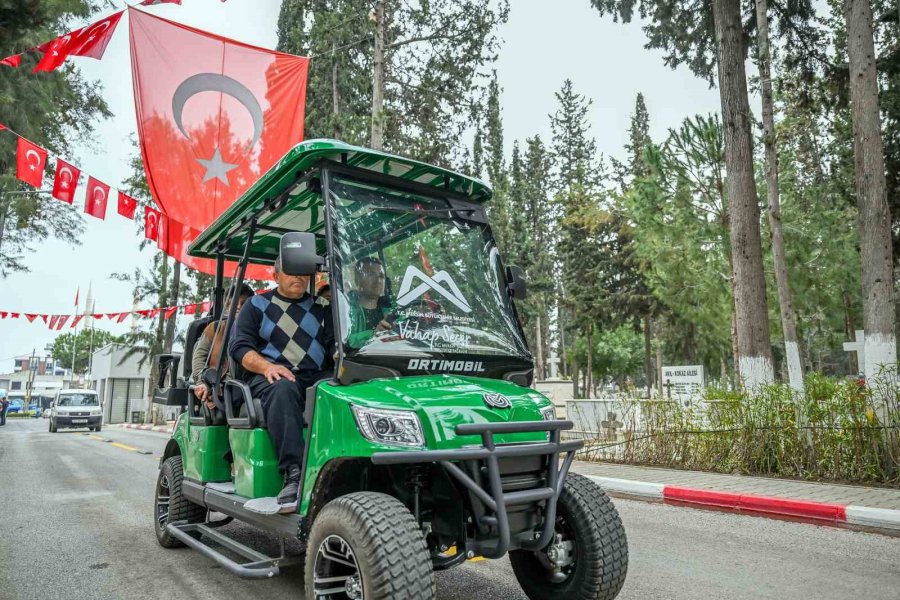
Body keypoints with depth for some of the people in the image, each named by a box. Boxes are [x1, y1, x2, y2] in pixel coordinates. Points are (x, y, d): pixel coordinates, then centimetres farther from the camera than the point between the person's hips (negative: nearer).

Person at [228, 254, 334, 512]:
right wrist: (267, 366, -14)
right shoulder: (256, 305, 17)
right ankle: (293, 474, -46)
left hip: (316, 377, 2)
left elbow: (335, 346, 12)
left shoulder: (322, 308, 22)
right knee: (282, 390, -38)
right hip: (269, 377, -2)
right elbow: (239, 347, 6)